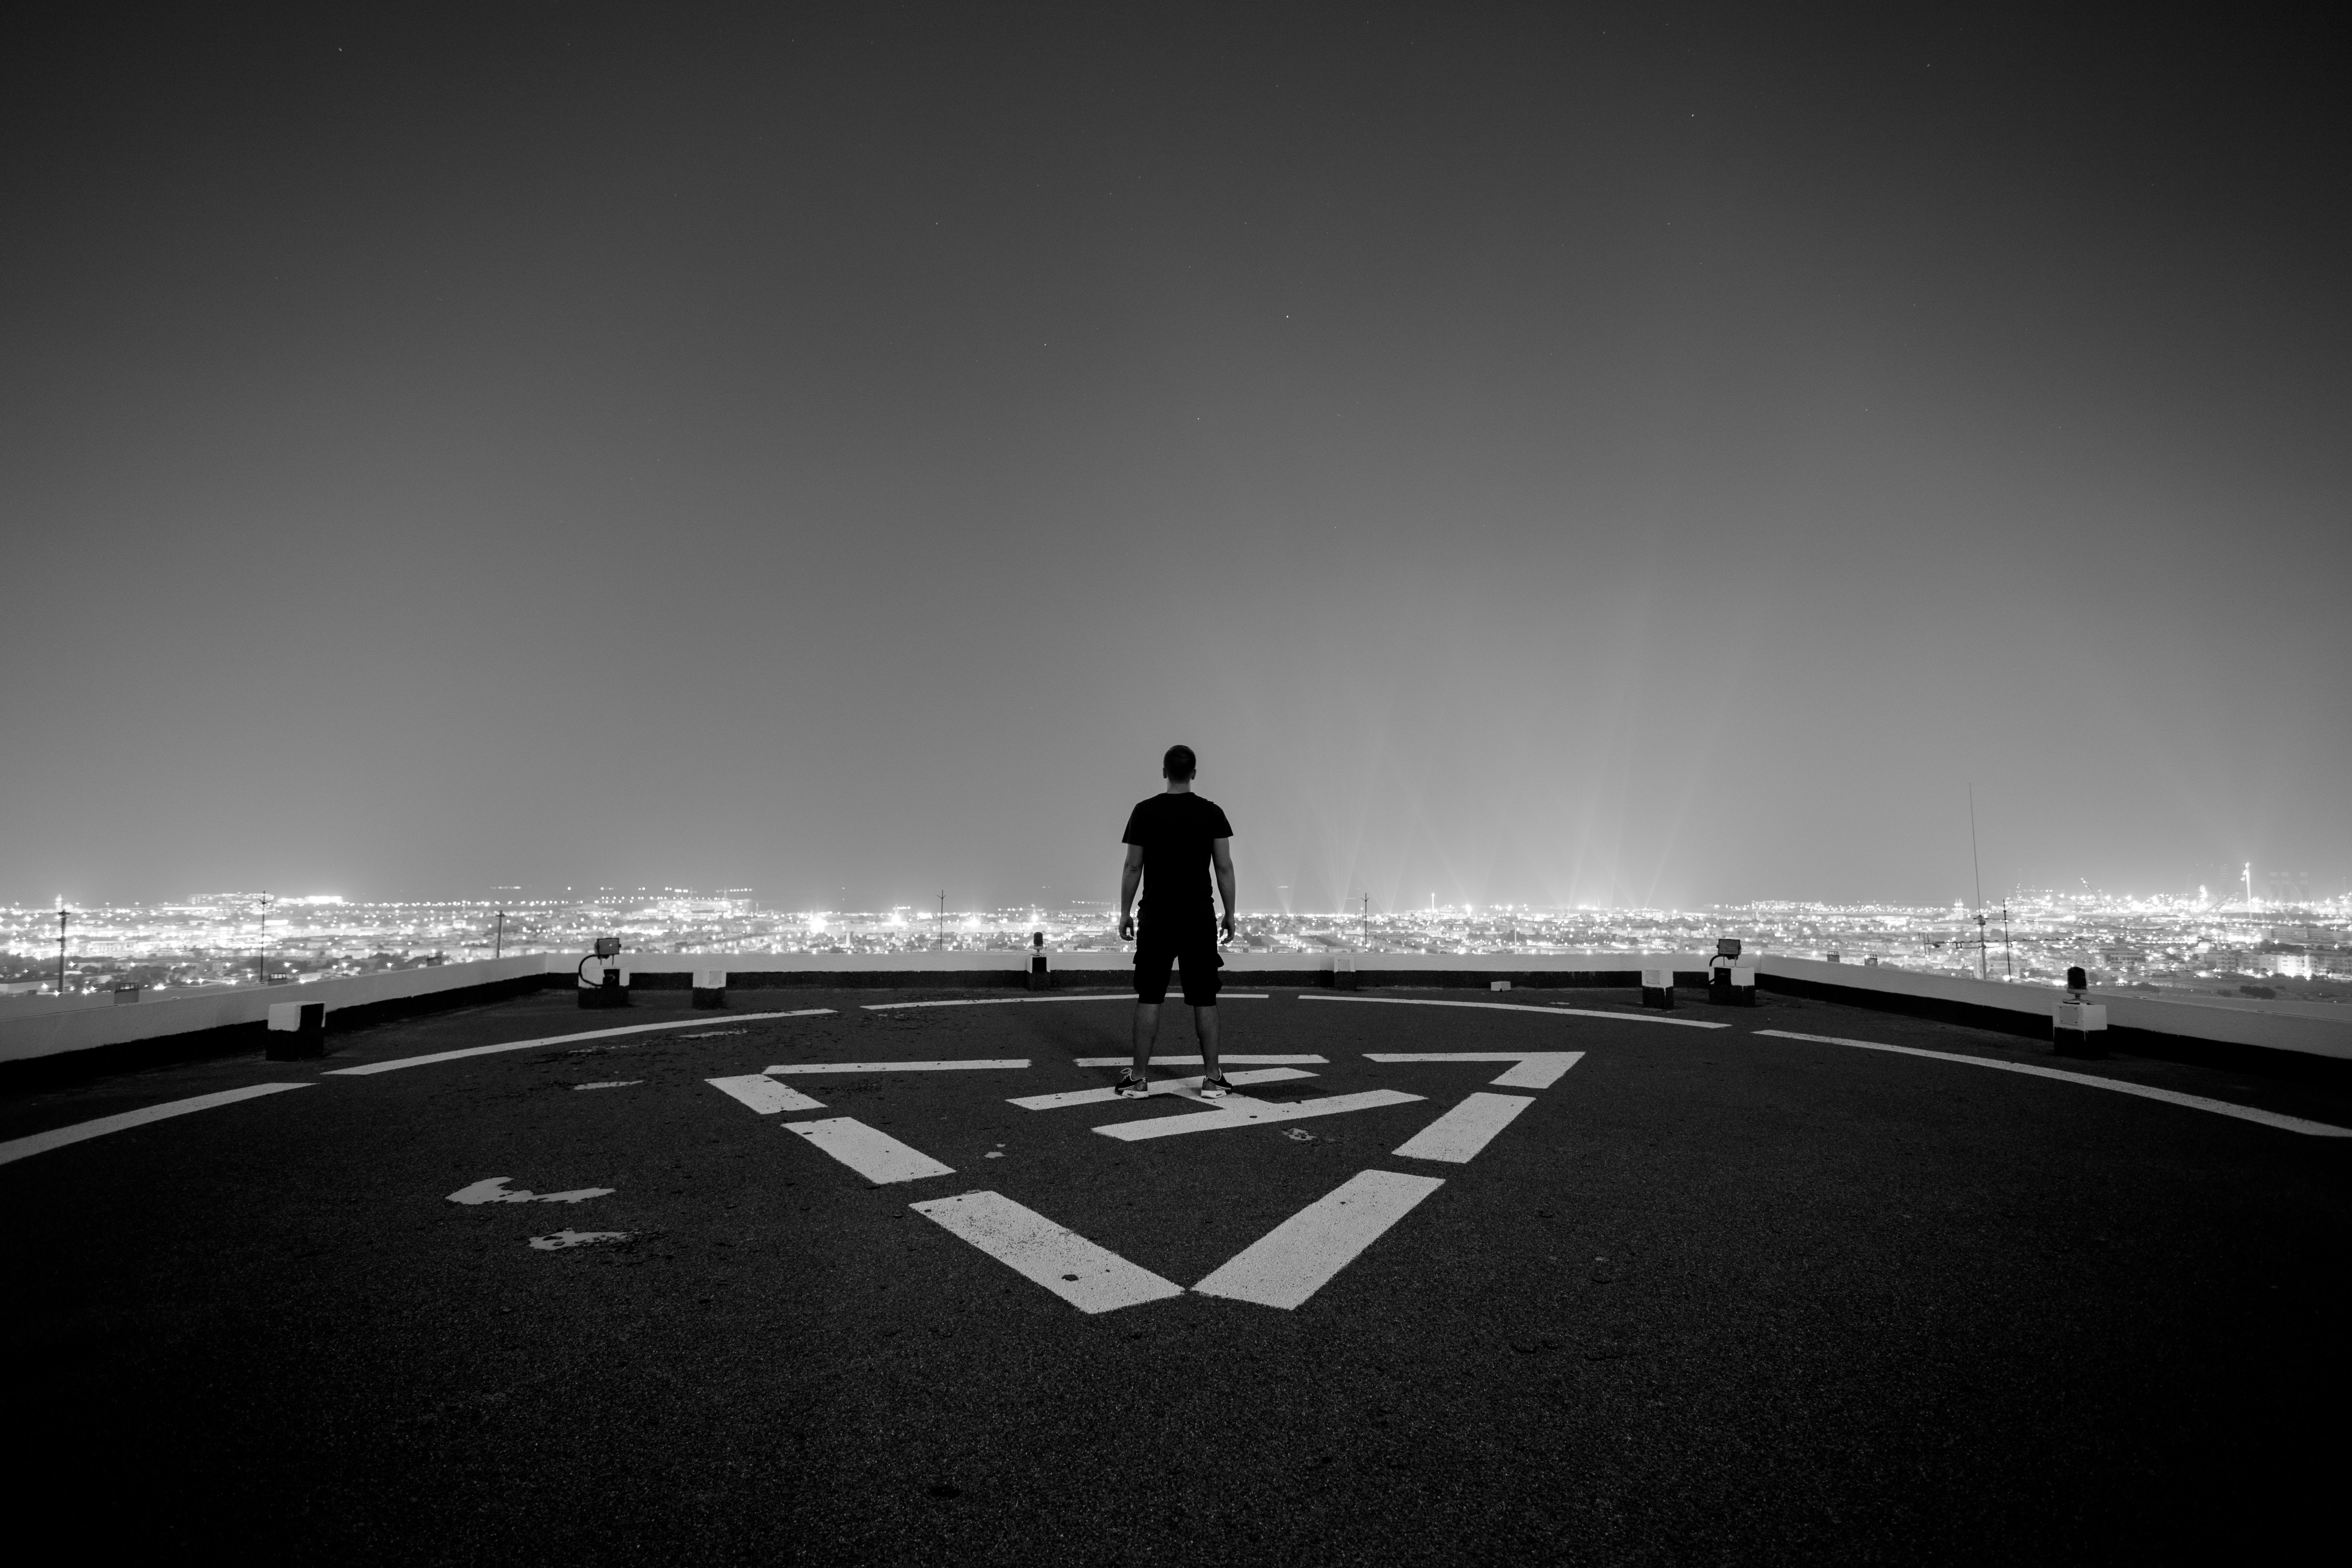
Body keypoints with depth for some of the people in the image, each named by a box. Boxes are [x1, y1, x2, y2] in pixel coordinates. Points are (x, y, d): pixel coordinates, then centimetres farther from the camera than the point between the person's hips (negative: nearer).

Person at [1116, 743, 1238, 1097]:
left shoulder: (1145, 811, -2)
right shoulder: (1212, 813, 1)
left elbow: (1133, 867, -1)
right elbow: (1225, 867, 0)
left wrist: (1125, 913, 7)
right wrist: (1230, 915, 8)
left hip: (1157, 916, 0)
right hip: (1199, 918, 1)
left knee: (1149, 997, 5)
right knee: (1204, 999, 5)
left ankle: (1139, 1077, 8)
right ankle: (1212, 1078, 6)